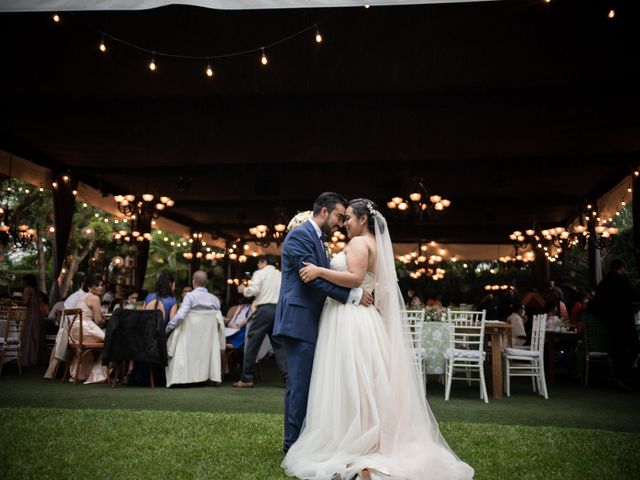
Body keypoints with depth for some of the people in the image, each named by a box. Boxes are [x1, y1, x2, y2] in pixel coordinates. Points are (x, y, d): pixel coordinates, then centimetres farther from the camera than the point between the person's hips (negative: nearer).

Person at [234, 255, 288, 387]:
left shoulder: (260, 273, 4)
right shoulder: (281, 276, 20)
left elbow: (253, 290, -10)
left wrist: (243, 289, 8)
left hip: (264, 309, -5)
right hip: (279, 310, 5)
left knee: (252, 343, 1)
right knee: (279, 345, 8)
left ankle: (246, 379, 4)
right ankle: (287, 375, -2)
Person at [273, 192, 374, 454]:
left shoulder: (316, 239, 20)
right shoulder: (299, 235, -11)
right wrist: (352, 294, -19)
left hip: (310, 323, 10)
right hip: (299, 322, -10)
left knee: (309, 384, 13)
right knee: (300, 385, -3)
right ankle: (293, 444, 7)